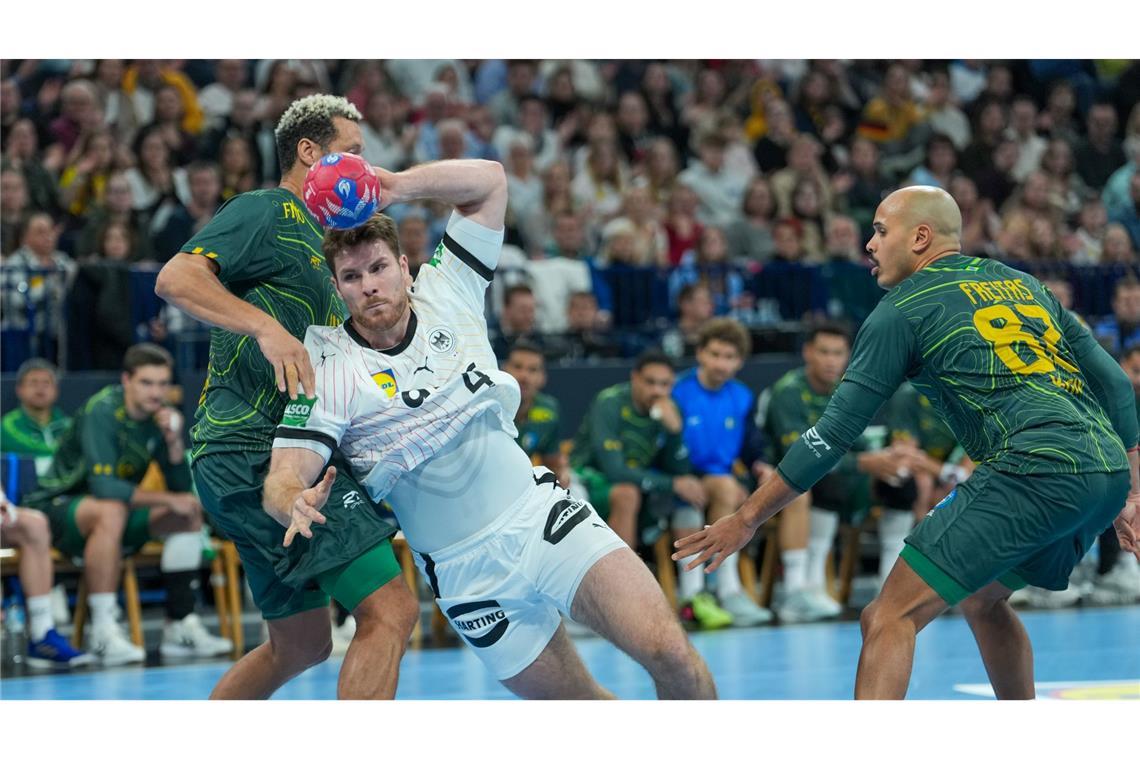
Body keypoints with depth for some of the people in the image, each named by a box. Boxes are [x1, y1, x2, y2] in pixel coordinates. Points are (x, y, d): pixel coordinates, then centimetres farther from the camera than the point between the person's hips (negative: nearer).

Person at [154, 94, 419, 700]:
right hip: (258, 452, -11)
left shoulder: (312, 239, 26)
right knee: (390, 611, -17)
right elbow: (175, 279, -19)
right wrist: (266, 326, -30)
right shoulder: (266, 212, -3)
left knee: (301, 645, 19)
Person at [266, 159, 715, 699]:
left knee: (668, 652, -16)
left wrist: (396, 186, -12)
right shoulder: (326, 369, -6)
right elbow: (281, 479, -13)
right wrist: (298, 505, -37)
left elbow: (489, 180, 3)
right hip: (467, 571, -1)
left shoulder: (444, 295, 2)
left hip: (543, 513, 1)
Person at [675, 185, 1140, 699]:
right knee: (981, 597, 30)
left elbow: (835, 433, 3)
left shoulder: (904, 309, 6)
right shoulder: (1021, 283, 25)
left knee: (891, 617, -8)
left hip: (1034, 472, -8)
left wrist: (747, 519, 10)